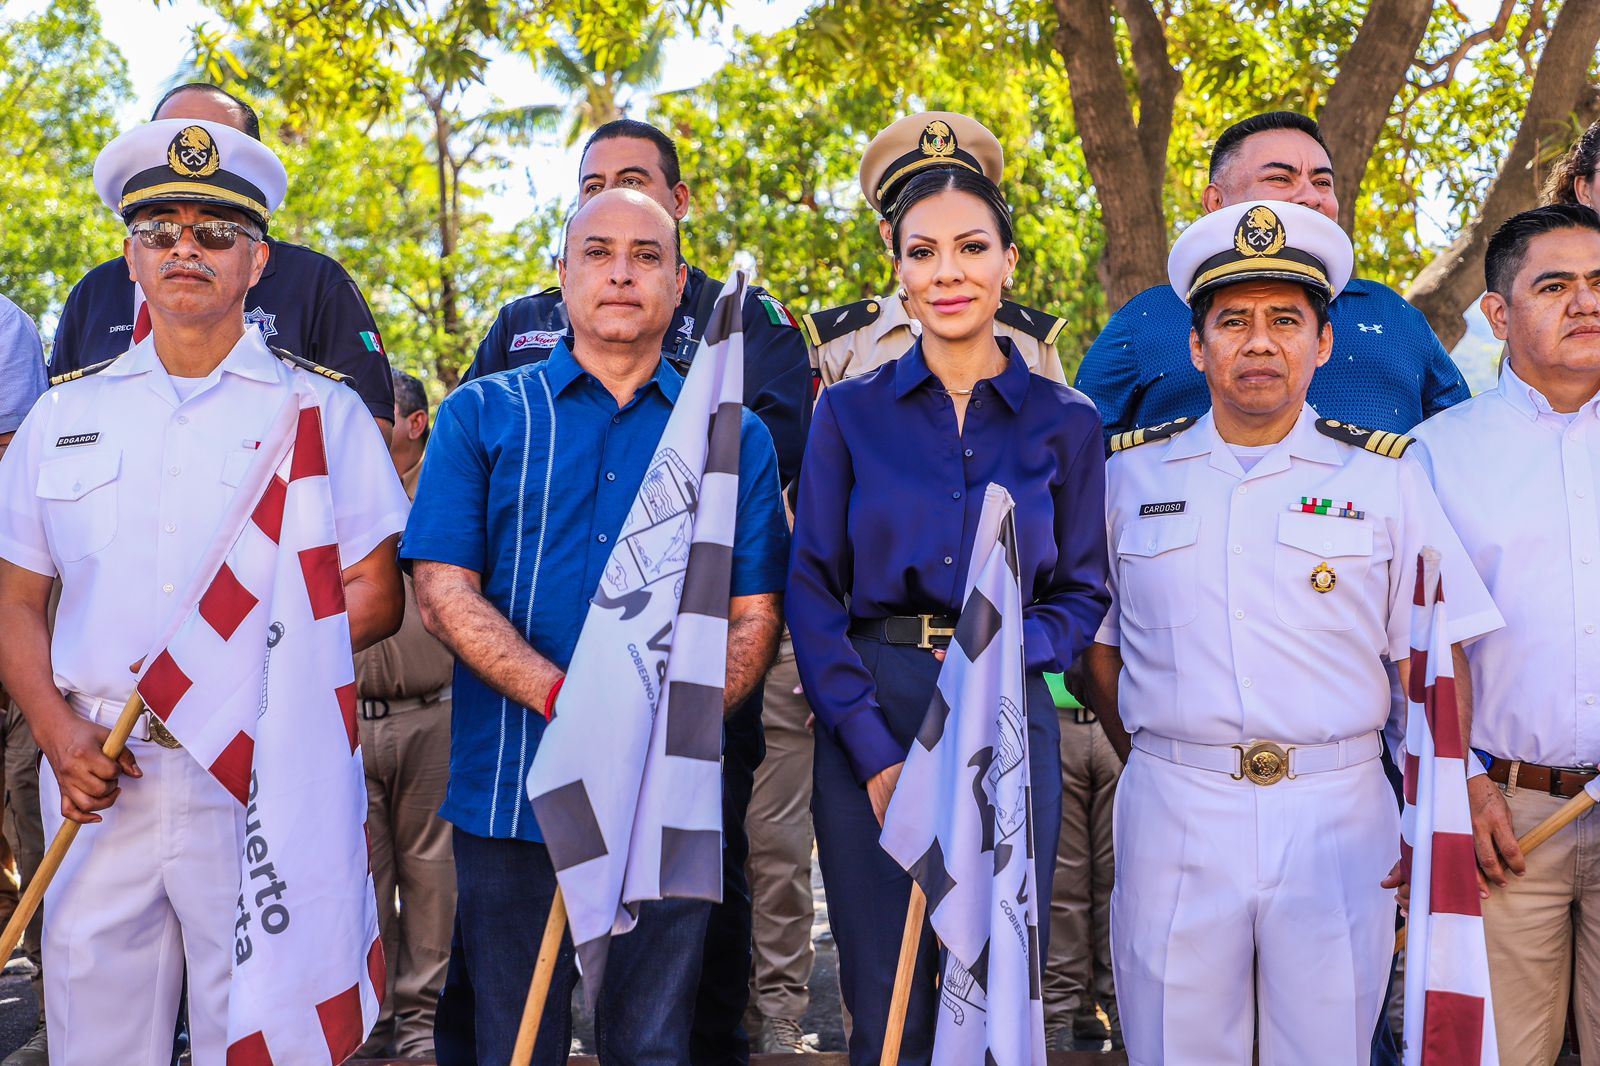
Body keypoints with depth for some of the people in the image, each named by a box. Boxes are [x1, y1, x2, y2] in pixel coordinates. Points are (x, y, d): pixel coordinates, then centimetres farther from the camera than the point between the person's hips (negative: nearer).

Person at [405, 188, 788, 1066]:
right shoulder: (481, 416, 7)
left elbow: (756, 618, 6)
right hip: (512, 794, -1)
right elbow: (444, 592, -3)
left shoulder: (733, 436, 9)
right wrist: (563, 696, -18)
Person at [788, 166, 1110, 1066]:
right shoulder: (851, 412, 4)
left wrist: (1011, 647, -14)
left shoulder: (1065, 424, 6)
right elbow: (812, 588, 0)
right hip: (871, 714, 0)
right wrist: (874, 748, -10)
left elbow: (1084, 592, 8)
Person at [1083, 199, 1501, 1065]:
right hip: (1172, 820, 1)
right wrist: (1156, 764, 6)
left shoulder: (1385, 476, 4)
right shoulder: (1131, 473, 6)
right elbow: (1096, 643, 12)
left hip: (1337, 817, 0)